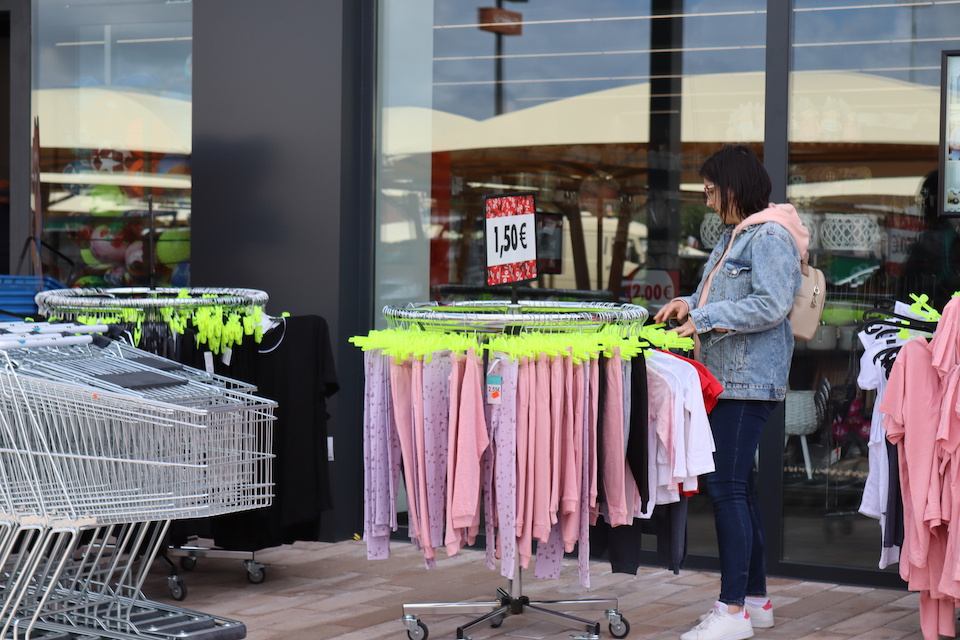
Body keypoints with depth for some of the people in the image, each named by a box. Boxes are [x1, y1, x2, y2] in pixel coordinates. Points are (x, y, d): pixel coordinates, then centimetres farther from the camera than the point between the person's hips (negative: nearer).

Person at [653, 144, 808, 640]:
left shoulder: (770, 237, -12)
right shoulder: (734, 235, 20)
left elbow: (771, 305, -21)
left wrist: (705, 319, -18)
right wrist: (691, 303, 10)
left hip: (748, 379, -11)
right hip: (728, 376, 11)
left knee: (727, 486, -12)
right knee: (737, 486, 13)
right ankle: (756, 599, 22)